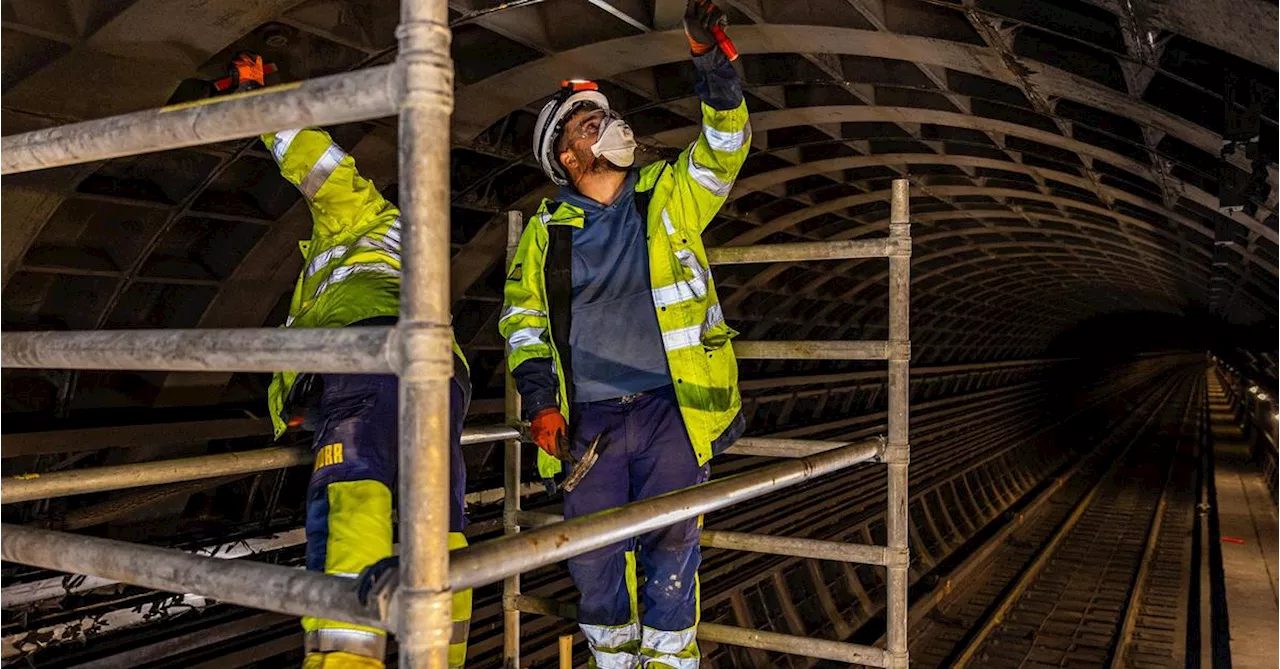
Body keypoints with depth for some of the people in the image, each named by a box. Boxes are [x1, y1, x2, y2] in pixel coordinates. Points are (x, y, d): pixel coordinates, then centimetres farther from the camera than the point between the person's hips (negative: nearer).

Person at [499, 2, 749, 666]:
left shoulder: (669, 194, 6)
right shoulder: (547, 230, 7)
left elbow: (726, 145, -4)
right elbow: (522, 317, 11)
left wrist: (708, 57, -17)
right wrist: (539, 398, 0)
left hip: (670, 410, -1)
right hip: (589, 419, 2)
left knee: (669, 555, 1)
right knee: (594, 561, 9)